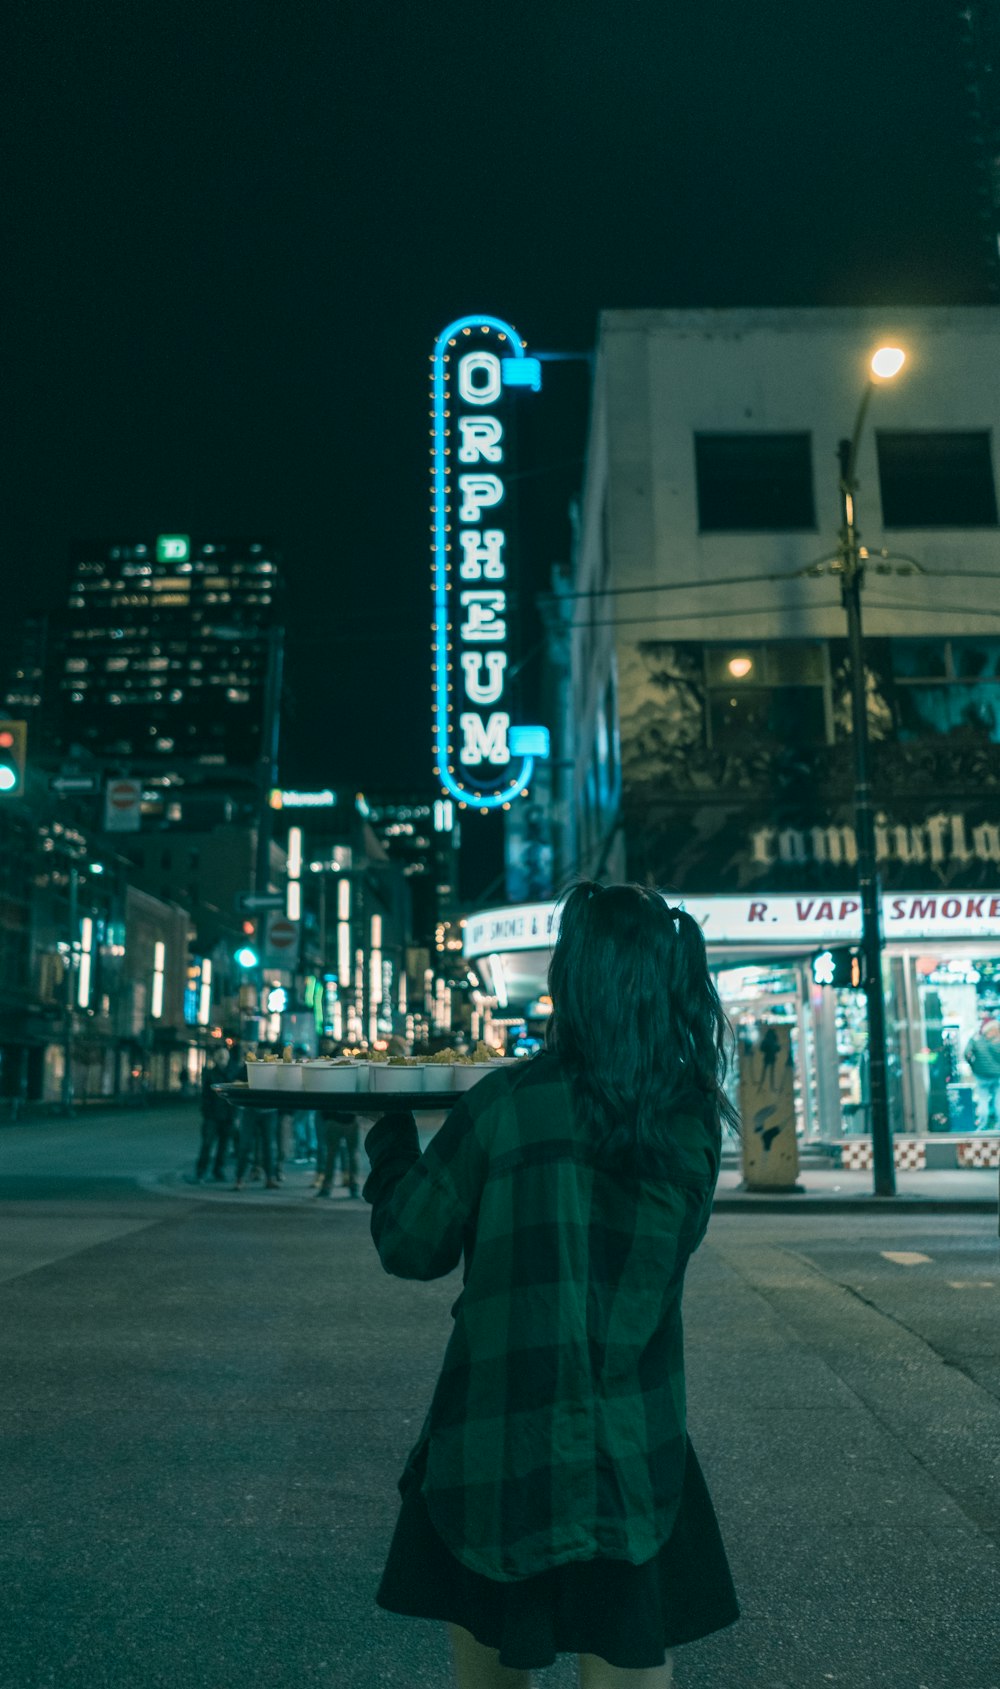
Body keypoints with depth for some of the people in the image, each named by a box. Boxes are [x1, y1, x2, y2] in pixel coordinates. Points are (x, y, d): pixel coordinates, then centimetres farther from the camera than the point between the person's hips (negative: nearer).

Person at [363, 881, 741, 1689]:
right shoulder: (695, 1119, -6)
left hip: (497, 1437, -2)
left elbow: (411, 1249, -5)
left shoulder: (504, 1103, -15)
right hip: (633, 1451, 2)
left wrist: (389, 1132, 11)